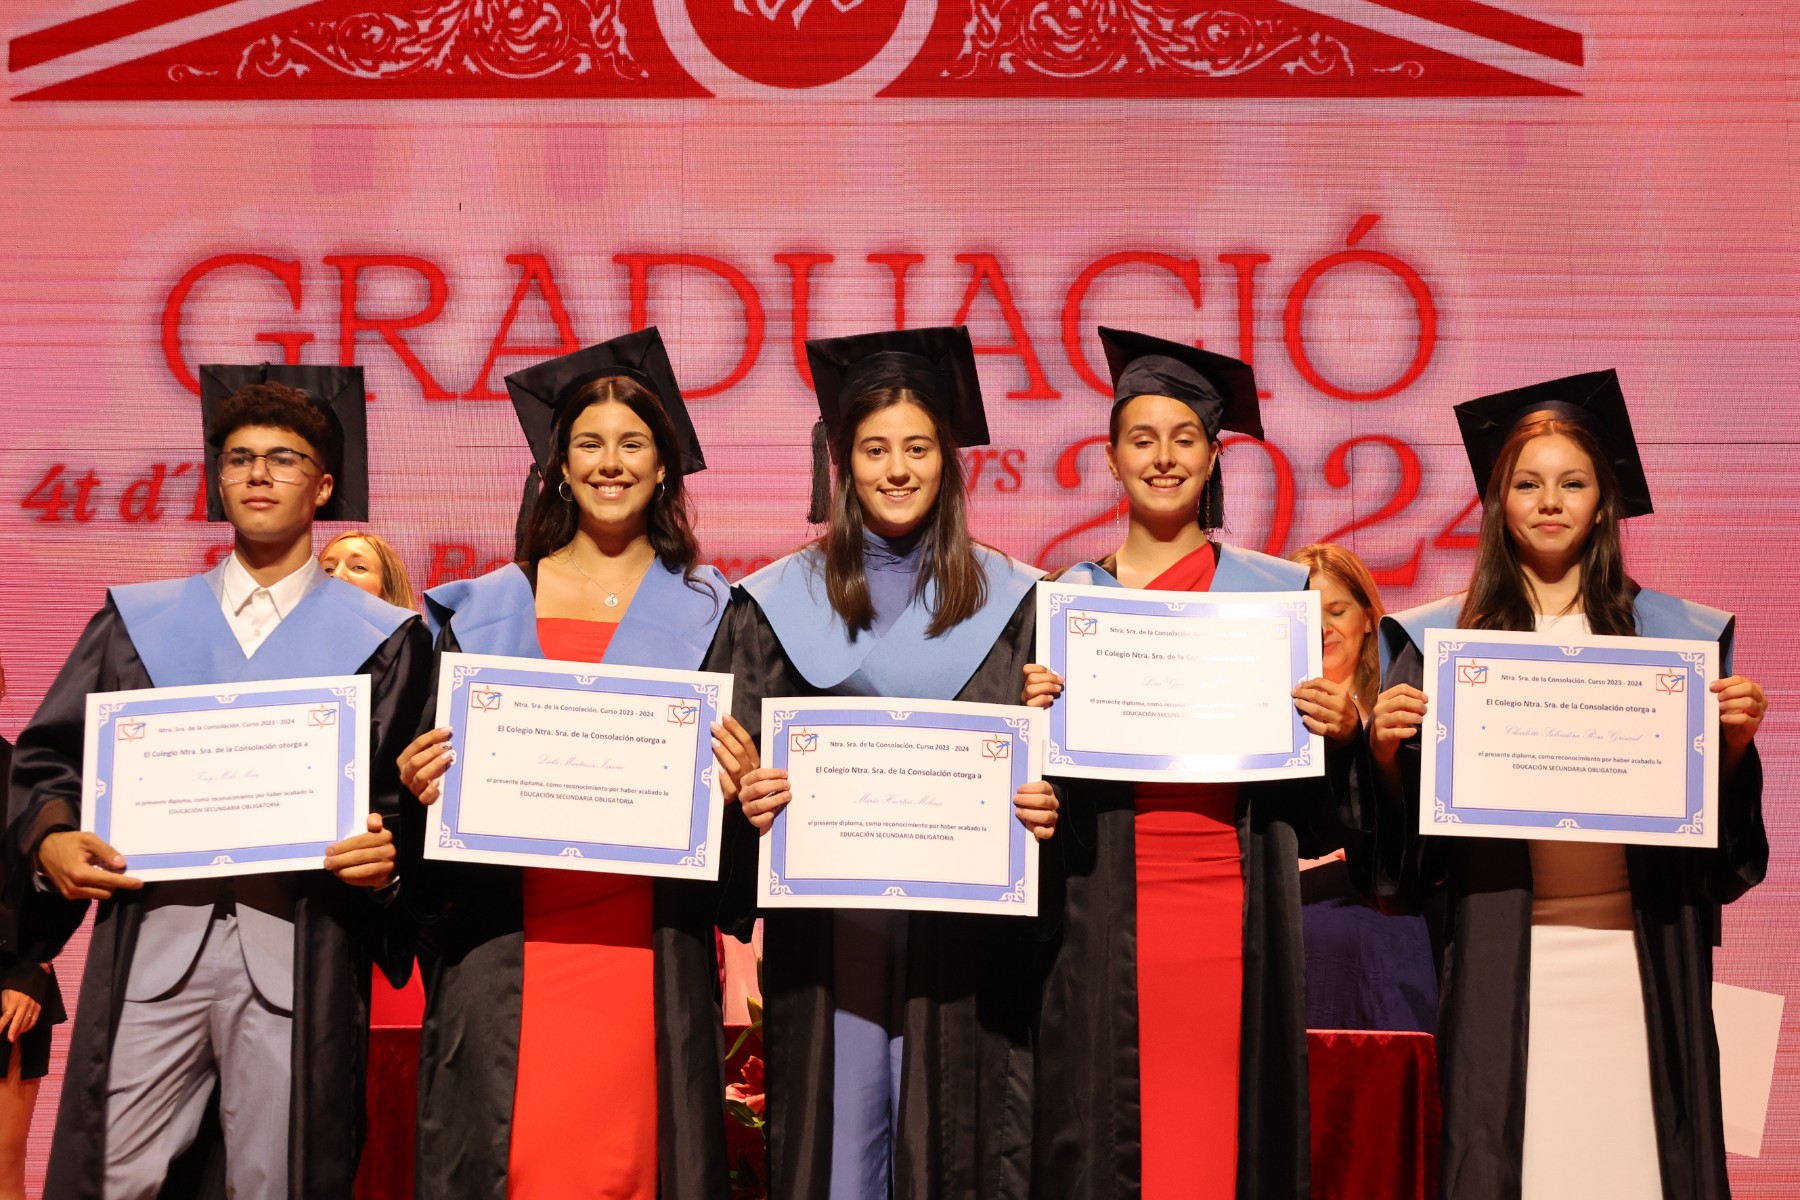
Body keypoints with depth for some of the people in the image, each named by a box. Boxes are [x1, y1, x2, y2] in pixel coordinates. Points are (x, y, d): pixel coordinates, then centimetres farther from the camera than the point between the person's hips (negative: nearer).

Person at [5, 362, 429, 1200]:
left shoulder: (379, 637, 9)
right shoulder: (137, 621, 15)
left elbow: (410, 791, 4)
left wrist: (385, 857, -16)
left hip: (299, 945, -1)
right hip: (152, 936, 2)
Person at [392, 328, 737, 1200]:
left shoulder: (708, 614, 8)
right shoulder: (483, 610, 10)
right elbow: (433, 763, 11)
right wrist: (420, 783, -9)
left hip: (650, 952, 0)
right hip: (506, 953, 1)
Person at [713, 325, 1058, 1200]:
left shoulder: (1007, 600, 5)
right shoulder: (779, 601, 4)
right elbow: (738, 763, 4)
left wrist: (1042, 803, -14)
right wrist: (752, 795, -16)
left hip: (964, 934, 1)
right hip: (827, 931, 0)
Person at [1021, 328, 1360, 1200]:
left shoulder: (1275, 590, 7)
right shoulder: (1070, 596, 8)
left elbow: (1309, 808, 9)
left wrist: (1340, 732, -10)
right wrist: (1037, 717, -10)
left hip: (1232, 913, 0)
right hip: (1107, 921, 1)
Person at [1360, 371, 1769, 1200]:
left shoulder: (1674, 633, 8)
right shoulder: (1444, 638, 5)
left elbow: (1713, 815, 9)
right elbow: (1411, 823, 4)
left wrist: (1735, 741, -9)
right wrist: (1385, 748, -15)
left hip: (1638, 948, 1)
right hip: (1504, 953, -1)